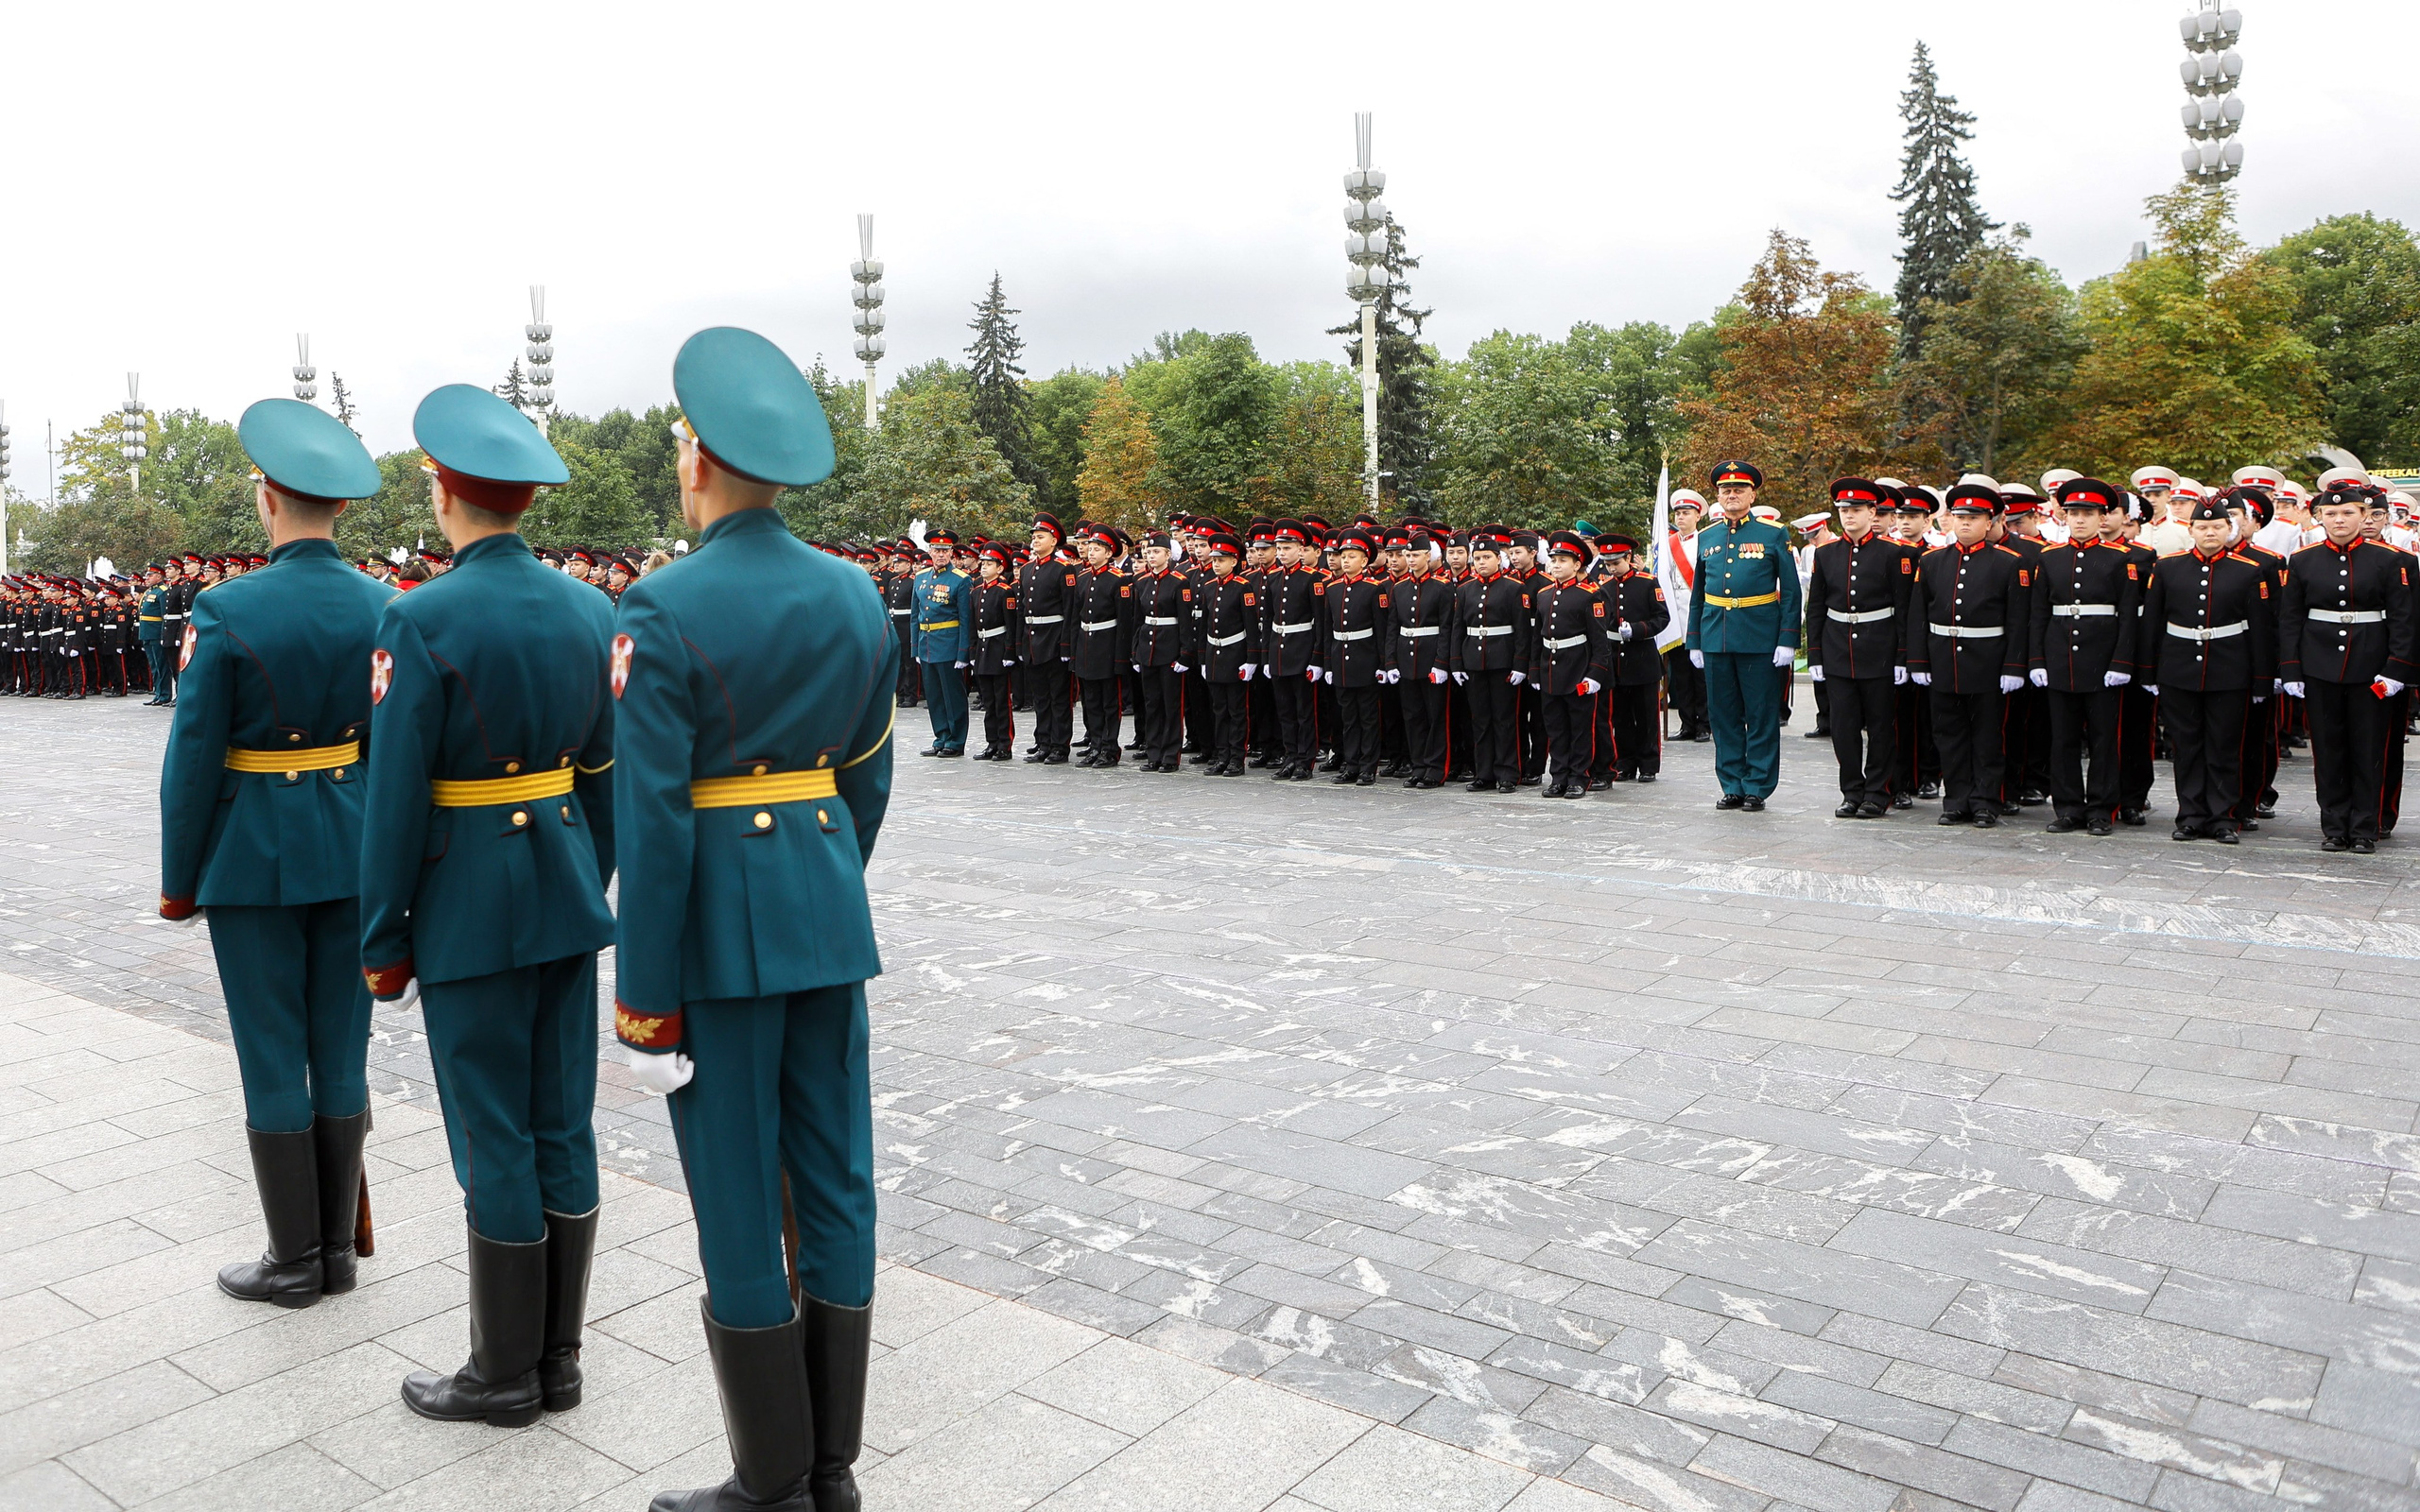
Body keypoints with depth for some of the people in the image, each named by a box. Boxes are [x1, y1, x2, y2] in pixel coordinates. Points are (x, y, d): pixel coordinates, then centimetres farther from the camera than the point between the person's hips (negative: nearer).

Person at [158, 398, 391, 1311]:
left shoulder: (227, 612, -15)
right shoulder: (384, 608, -2)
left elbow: (194, 761, -11)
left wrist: (179, 883, 0)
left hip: (255, 856, -4)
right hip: (356, 849, 4)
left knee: (274, 1061, 6)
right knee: (342, 1052, 12)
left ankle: (295, 1261, 16)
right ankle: (337, 1249, 22)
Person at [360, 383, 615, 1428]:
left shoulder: (420, 620, -15)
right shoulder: (589, 609, 3)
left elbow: (395, 796, -14)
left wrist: (382, 941, -5)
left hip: (470, 899, -6)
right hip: (566, 889, 6)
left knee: (494, 1138, 4)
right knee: (563, 1125, 12)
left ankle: (505, 1374, 19)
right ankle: (558, 1359, 24)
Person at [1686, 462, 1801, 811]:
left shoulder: (1774, 534, 1)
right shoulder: (1706, 537, 11)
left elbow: (1790, 592, -1)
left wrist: (1788, 640, -8)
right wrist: (1694, 642, 12)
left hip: (1759, 638, -3)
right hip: (1715, 638, 4)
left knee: (1762, 716, 2)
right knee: (1723, 716, 8)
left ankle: (1758, 788, 10)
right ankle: (1732, 786, 17)